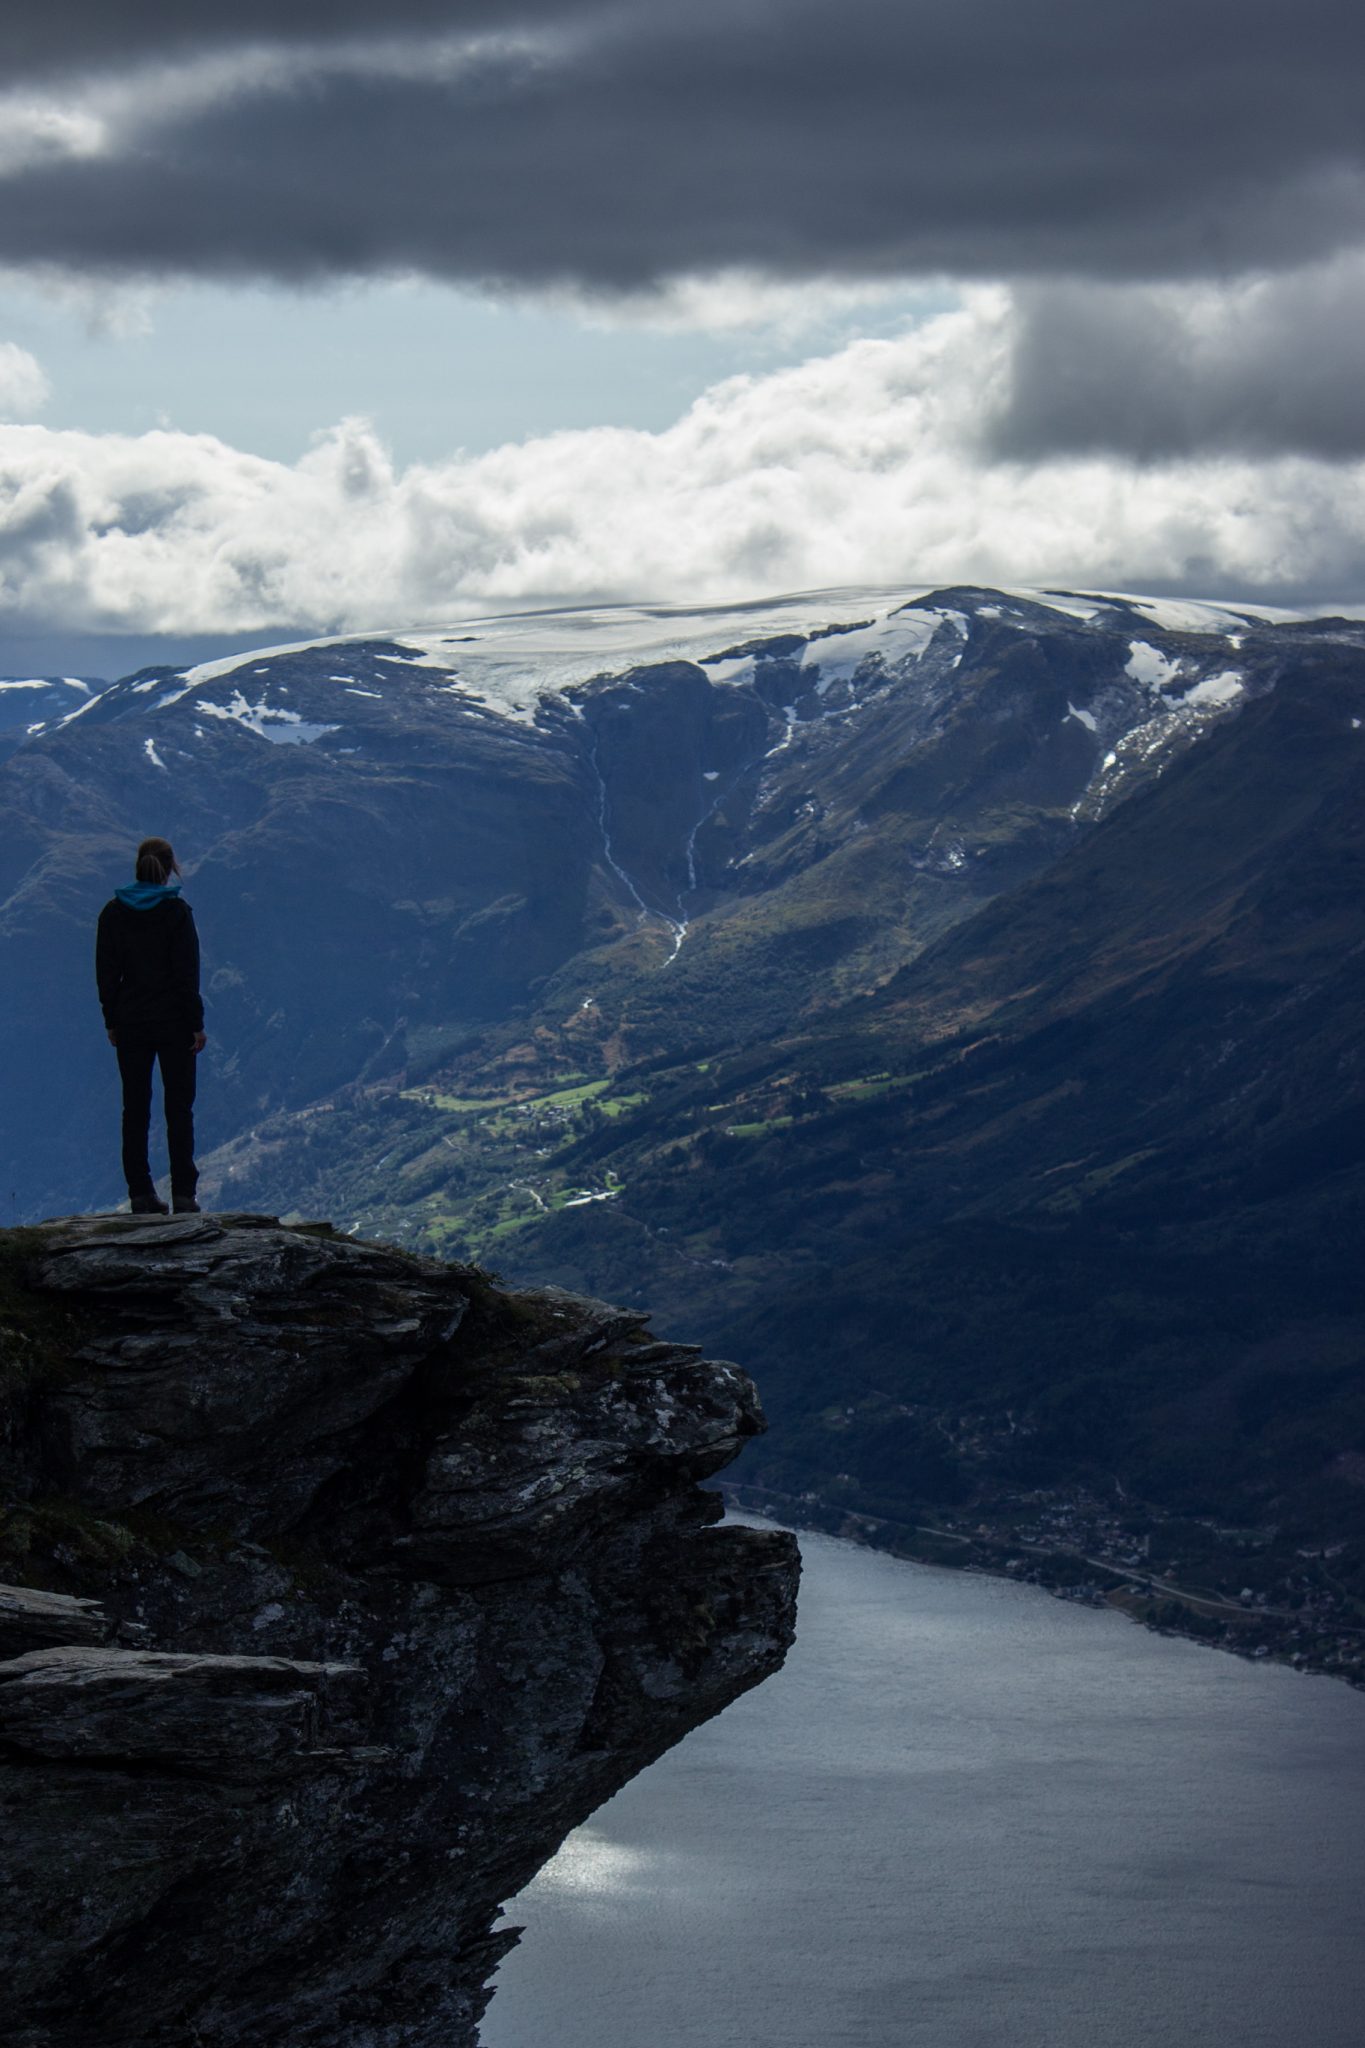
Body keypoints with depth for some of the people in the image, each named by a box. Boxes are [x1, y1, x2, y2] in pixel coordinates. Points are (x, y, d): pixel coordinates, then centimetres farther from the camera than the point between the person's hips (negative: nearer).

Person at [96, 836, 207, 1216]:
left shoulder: (113, 912, 1)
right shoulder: (177, 911, -10)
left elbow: (106, 972, 3)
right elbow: (187, 974, -10)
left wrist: (112, 1020, 11)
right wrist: (196, 1024, -5)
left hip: (131, 1024, 3)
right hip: (173, 1023, -3)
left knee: (135, 1109, 8)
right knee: (179, 1108, 2)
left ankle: (141, 1194, 6)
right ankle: (183, 1195, -2)